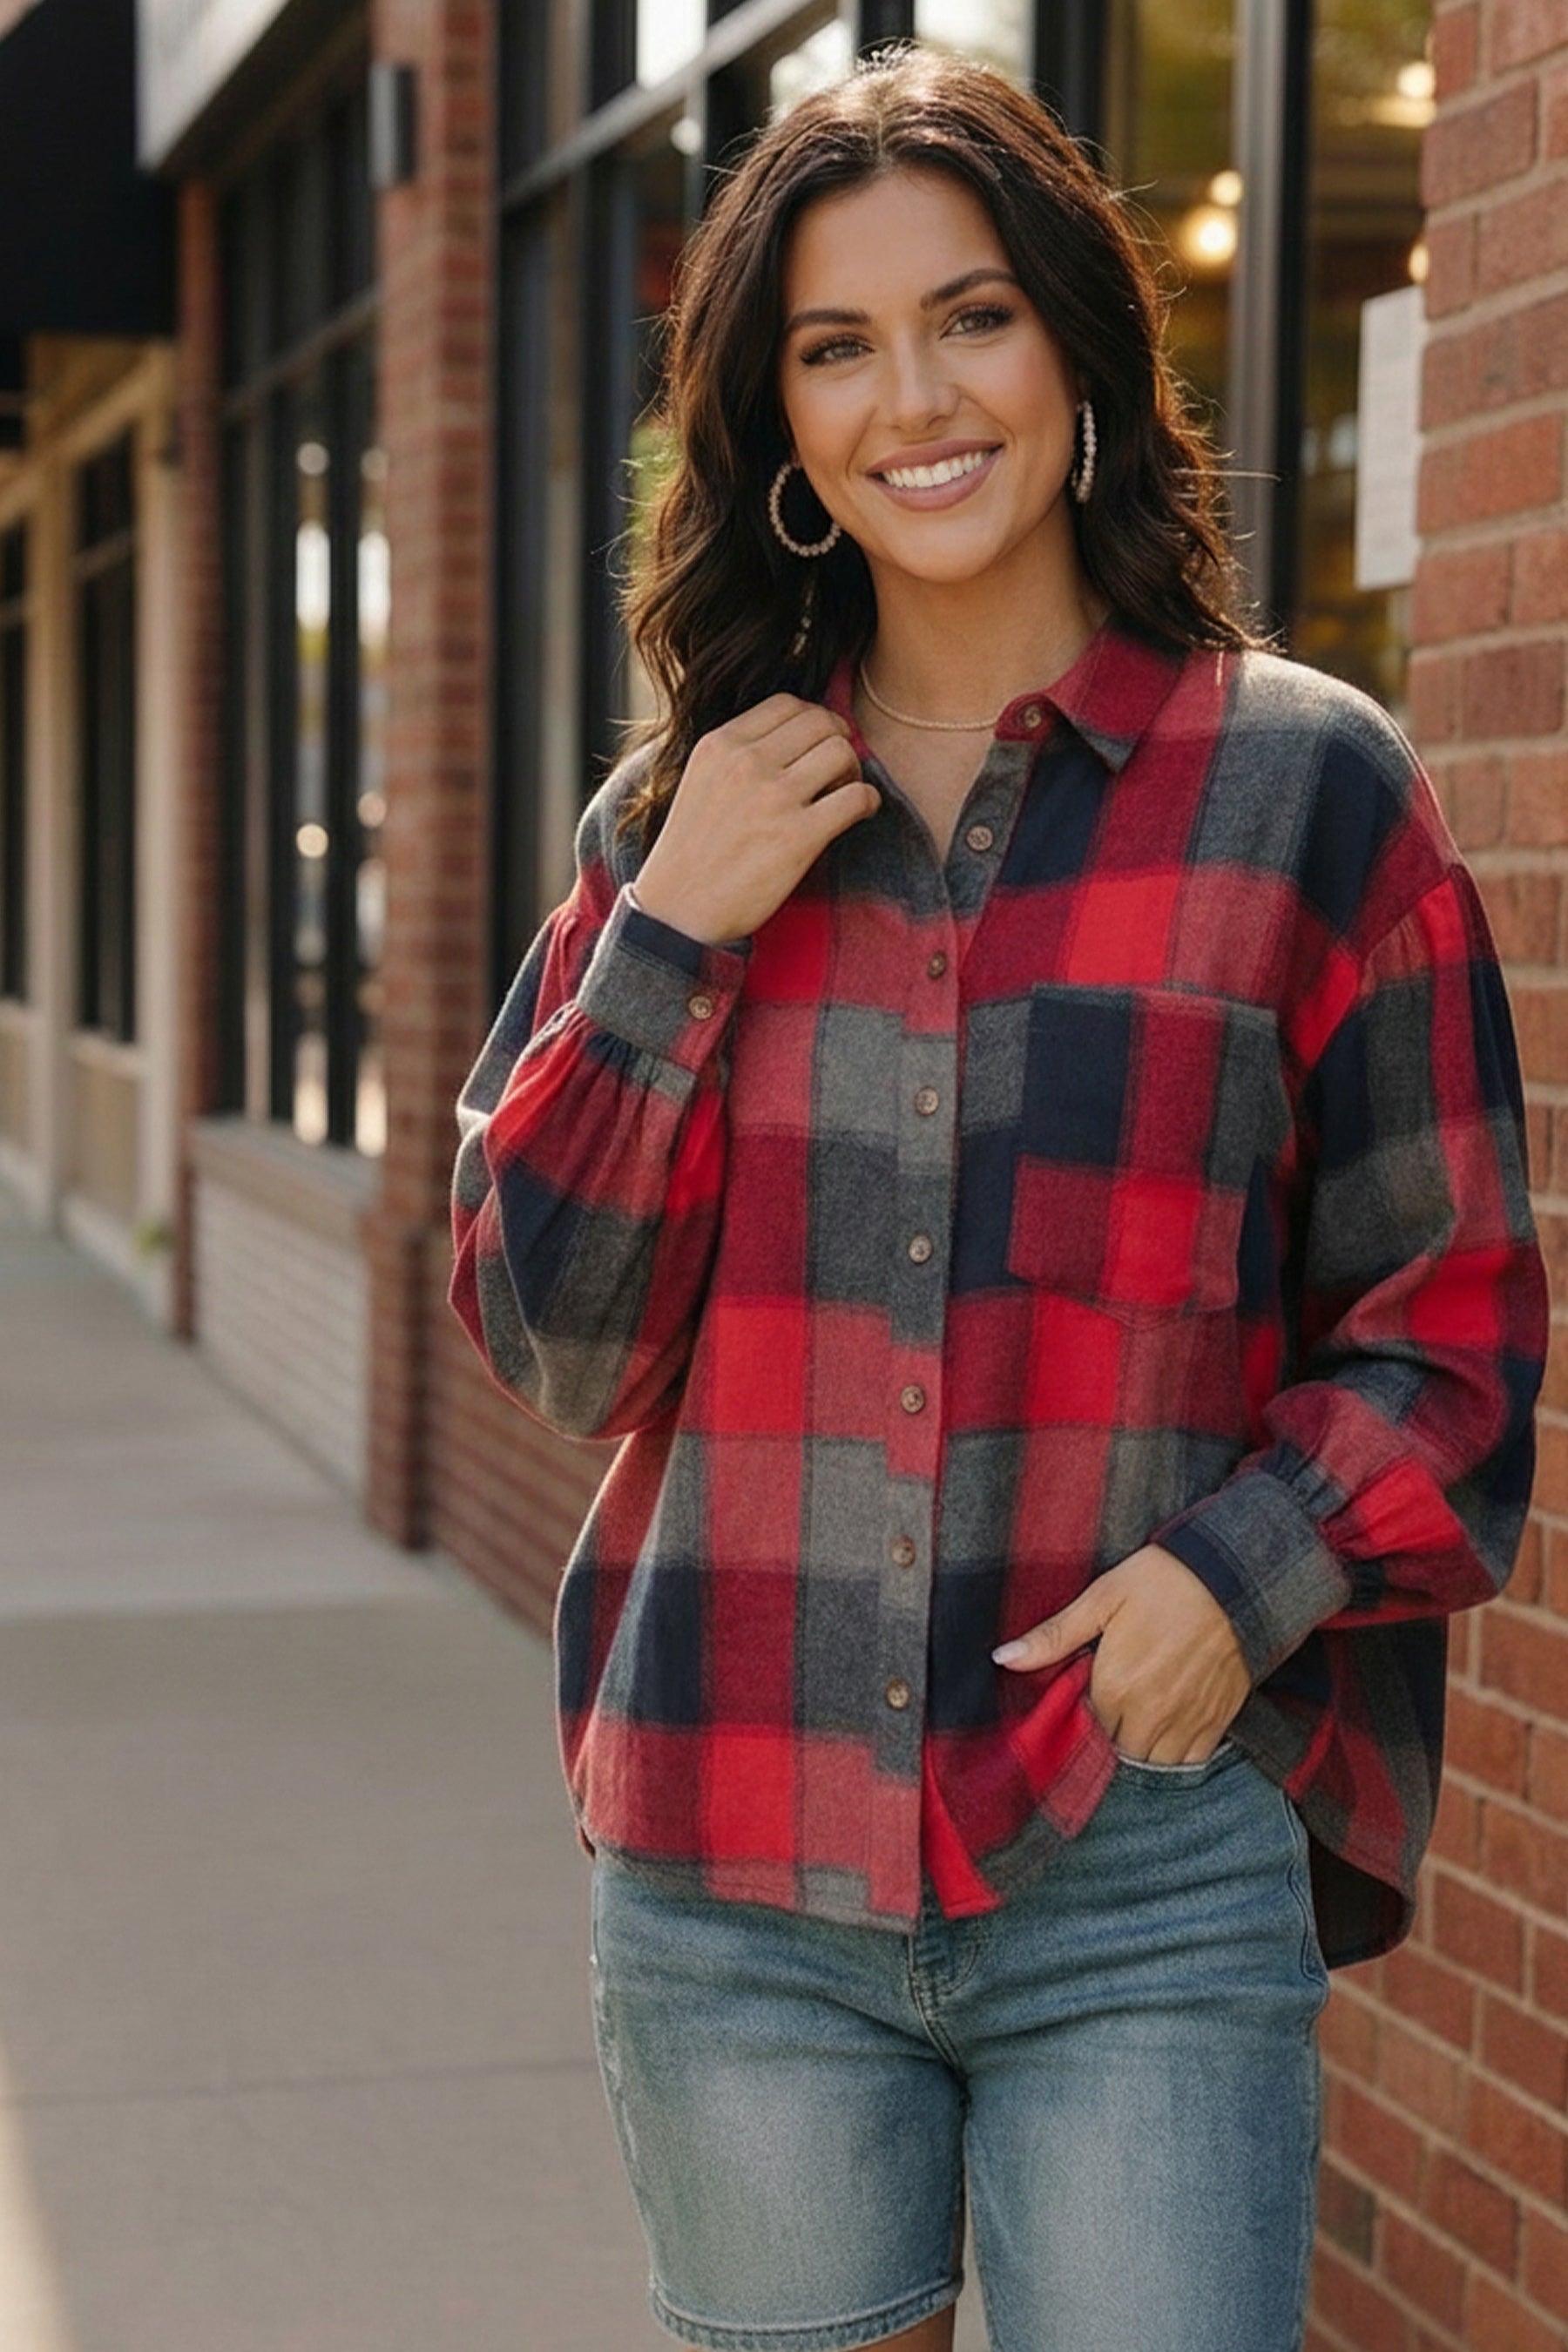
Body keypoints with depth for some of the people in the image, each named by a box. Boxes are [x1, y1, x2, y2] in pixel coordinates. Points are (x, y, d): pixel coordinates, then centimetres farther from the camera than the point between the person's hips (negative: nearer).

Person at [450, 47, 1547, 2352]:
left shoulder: (1306, 784, -1)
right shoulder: (674, 820, 8)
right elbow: (550, 1341, 4)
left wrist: (1250, 1569, -15)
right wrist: (671, 939, -6)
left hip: (1149, 1877, -3)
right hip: (733, 1876, 3)